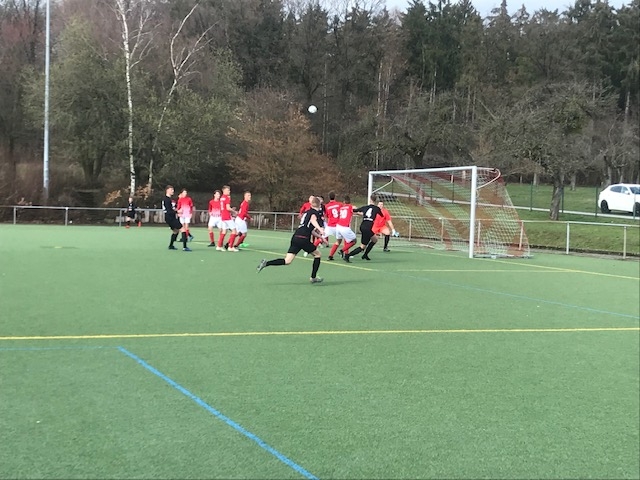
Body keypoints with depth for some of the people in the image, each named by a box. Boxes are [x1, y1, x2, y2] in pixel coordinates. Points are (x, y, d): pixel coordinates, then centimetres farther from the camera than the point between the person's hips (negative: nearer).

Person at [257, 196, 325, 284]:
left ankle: (266, 263, -13)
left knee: (287, 261, 3)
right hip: (304, 239, -7)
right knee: (318, 255, 15)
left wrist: (320, 236, 37)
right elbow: (313, 219, -24)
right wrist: (319, 228, -40)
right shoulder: (315, 212, 1)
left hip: (295, 237, 7)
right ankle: (313, 278, 17)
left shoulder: (307, 212, 26)